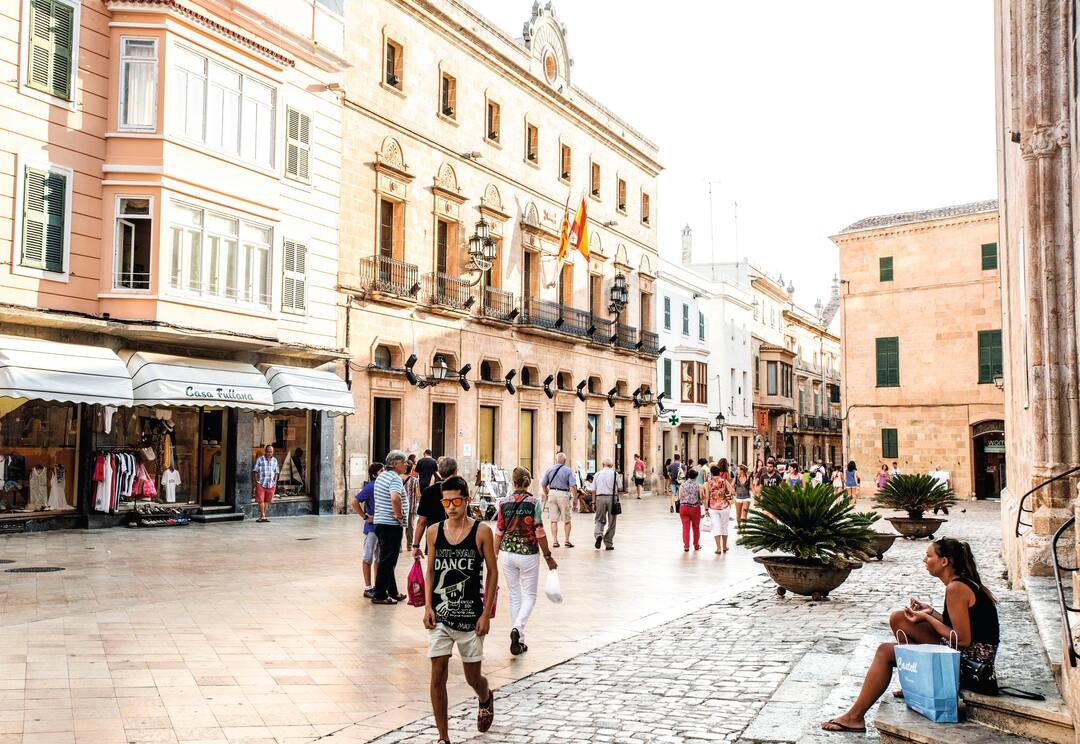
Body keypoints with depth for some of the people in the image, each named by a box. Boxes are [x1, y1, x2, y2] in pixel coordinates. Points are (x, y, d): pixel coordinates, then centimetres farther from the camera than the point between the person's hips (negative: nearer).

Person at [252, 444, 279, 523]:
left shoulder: (274, 461, 10)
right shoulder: (260, 459, -1)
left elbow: (276, 472, 15)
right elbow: (256, 471, 0)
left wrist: (275, 482, 8)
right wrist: (256, 481, -6)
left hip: (271, 484, 4)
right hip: (261, 484, -4)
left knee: (267, 501, 7)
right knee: (261, 500, -7)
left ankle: (262, 516, 14)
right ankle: (262, 516, -3)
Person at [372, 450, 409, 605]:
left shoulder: (381, 476, 15)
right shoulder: (395, 478, -15)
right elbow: (395, 498, -34)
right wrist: (399, 516, -21)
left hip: (380, 522, 10)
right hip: (392, 524, -10)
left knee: (387, 559, 15)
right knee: (387, 560, -3)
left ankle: (393, 592, 25)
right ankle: (379, 595, 1)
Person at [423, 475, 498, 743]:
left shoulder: (481, 532, -7)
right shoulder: (434, 532, 1)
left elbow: (492, 572, -3)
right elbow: (430, 571, 9)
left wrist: (487, 613, -7)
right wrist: (427, 606, -2)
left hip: (470, 617, -2)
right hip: (440, 615, 2)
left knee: (473, 677, 10)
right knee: (438, 676, -2)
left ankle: (486, 699, 46)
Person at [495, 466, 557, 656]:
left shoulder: (504, 502, -2)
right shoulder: (534, 502, -9)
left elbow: (499, 532, 2)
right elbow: (539, 533, -9)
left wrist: (494, 556, 13)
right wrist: (548, 557, 1)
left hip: (507, 553, 3)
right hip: (528, 554, -3)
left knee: (514, 596, 15)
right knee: (529, 596, 10)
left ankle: (519, 641, 17)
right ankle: (517, 628, -15)